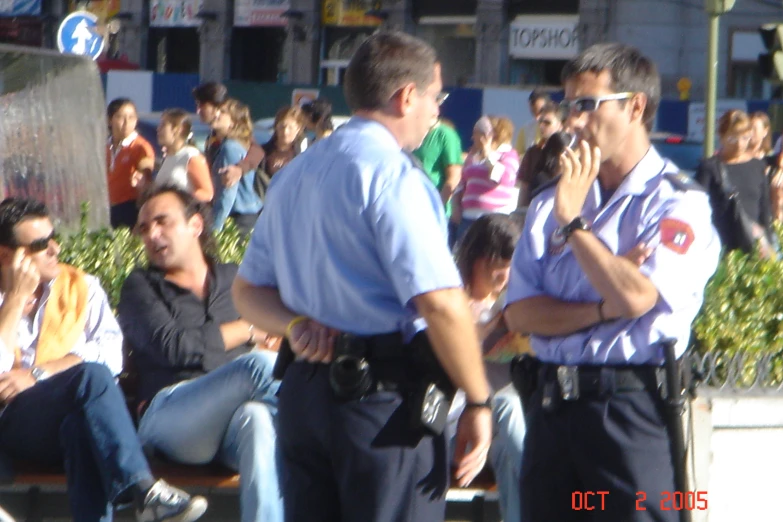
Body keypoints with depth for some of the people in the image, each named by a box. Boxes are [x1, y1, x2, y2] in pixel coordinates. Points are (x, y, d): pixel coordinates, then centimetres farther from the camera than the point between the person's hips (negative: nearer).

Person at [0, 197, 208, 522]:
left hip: (73, 418, 3)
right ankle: (142, 489, -45)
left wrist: (36, 374, -10)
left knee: (82, 428, -35)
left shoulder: (80, 287, 18)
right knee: (91, 376, -31)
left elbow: (111, 355, 0)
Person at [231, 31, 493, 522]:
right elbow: (440, 304, -20)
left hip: (304, 388, 8)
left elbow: (249, 290, 21)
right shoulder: (392, 174, -11)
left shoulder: (295, 175, 17)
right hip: (386, 398, -8)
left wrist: (296, 324, 1)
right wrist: (479, 403, -10)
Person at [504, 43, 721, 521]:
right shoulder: (550, 203, 14)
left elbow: (636, 297, -19)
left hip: (630, 406, -6)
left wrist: (574, 220, -12)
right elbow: (519, 313, 5)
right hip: (549, 405, 6)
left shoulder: (678, 203, -4)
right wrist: (602, 310, -11)